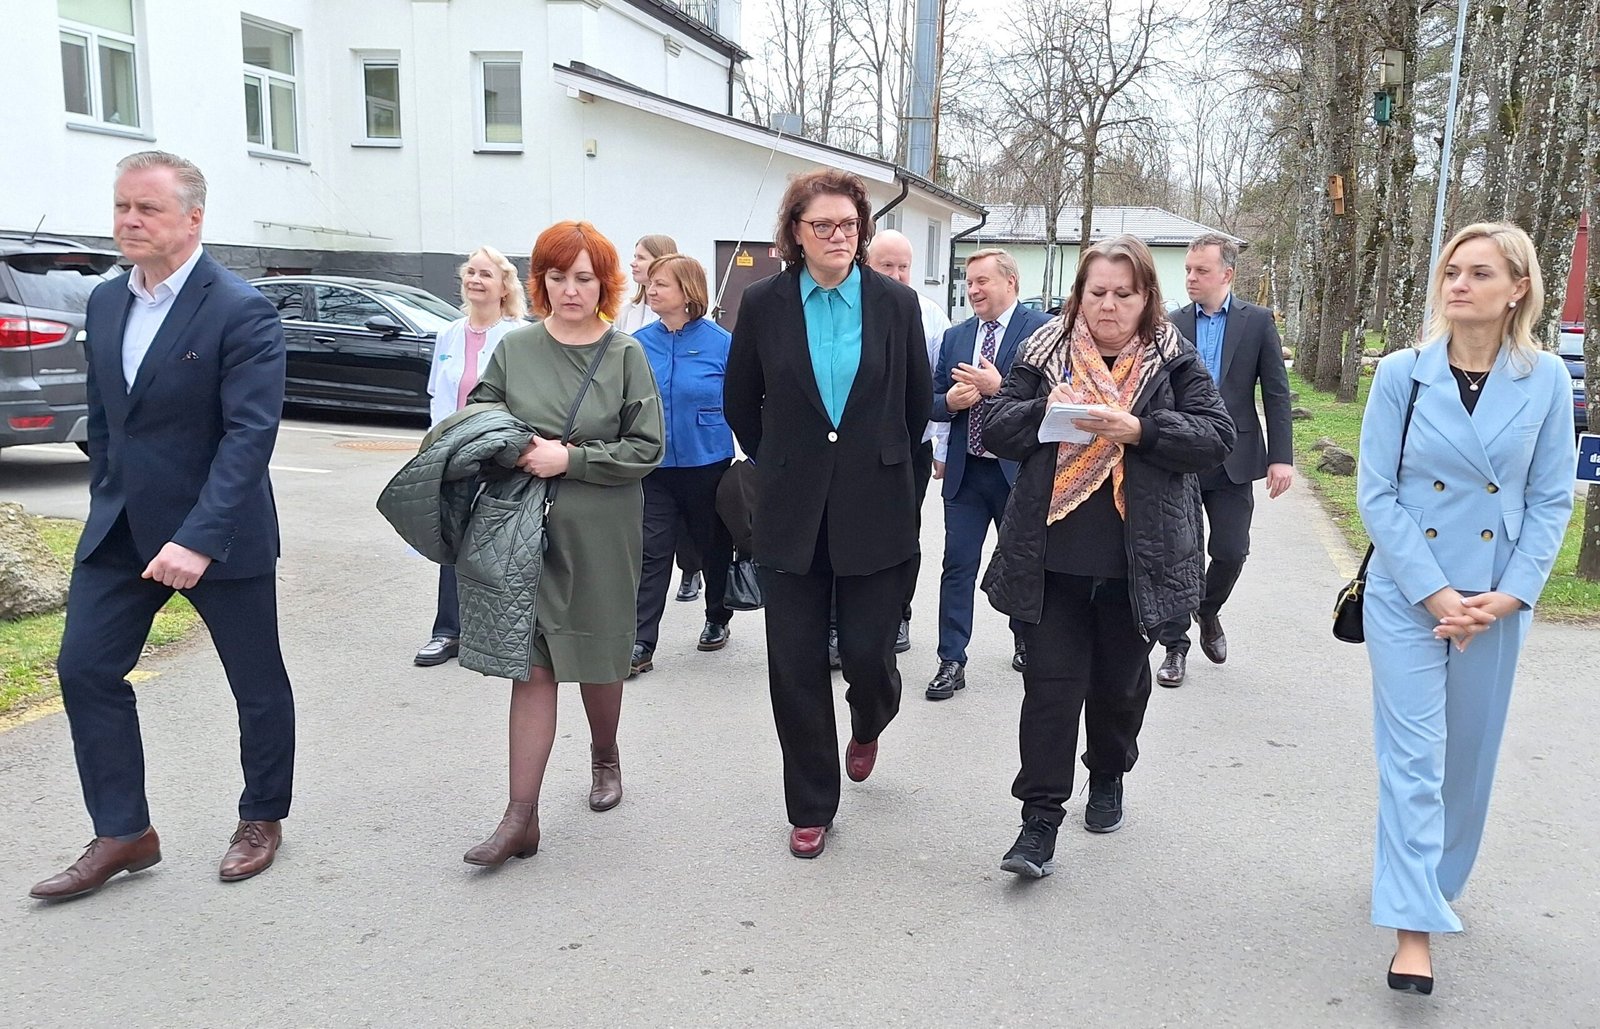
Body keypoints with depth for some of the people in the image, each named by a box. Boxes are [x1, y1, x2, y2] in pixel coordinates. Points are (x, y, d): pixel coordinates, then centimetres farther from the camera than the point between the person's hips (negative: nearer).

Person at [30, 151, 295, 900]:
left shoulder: (241, 312, -16)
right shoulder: (105, 302, 6)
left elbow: (250, 433, -23)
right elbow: (102, 416, 16)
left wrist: (198, 538, -30)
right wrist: (107, 499, 13)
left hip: (219, 530, -6)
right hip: (121, 527, 7)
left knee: (256, 682, 8)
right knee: (85, 670, 4)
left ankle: (262, 818, 29)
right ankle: (123, 835, 17)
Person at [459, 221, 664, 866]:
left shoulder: (625, 355, -3)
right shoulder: (515, 349, 3)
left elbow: (647, 448, -6)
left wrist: (570, 458, -16)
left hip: (601, 537, -1)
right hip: (527, 530, 1)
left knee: (598, 660, 13)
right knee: (533, 667, 1)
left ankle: (604, 756, 42)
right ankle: (521, 818, 6)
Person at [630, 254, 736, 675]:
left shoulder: (720, 343, -7)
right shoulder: (639, 344, 1)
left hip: (707, 463, -1)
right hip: (652, 466, 2)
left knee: (714, 546, 15)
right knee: (651, 553, -2)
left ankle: (717, 620, 36)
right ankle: (640, 644, 1)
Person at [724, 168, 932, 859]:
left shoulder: (895, 303, 1)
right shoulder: (764, 303, 0)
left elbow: (917, 402, 11)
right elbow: (741, 402, 11)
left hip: (875, 510, 0)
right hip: (792, 512, 1)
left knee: (868, 654, 1)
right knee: (796, 667, 4)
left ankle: (868, 725, 40)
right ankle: (810, 808, 23)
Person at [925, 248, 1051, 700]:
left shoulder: (1041, 329, -7)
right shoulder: (955, 336, 10)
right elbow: (934, 402, 11)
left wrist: (997, 386, -22)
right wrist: (950, 401, -11)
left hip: (1019, 471, -3)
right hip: (966, 471, 4)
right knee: (958, 565, 1)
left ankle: (1026, 643, 37)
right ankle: (952, 662, 7)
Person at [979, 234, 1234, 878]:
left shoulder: (1174, 360, 2)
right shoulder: (1045, 354, 4)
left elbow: (1217, 437, -5)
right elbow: (995, 427, 0)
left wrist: (1139, 429, -19)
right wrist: (1051, 411, -18)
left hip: (1135, 559, 1)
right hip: (1054, 556, 0)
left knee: (1120, 680, 16)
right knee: (1050, 683, -1)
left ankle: (1108, 777, 41)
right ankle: (1041, 819, 6)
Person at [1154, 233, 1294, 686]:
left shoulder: (1257, 321, 0)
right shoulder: (1172, 324, 2)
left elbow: (1276, 393, -1)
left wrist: (1281, 457, -7)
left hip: (1233, 460, 0)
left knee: (1231, 551, 3)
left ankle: (1208, 611, 34)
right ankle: (1175, 645, 15)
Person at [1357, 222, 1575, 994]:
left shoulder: (1546, 381, -2)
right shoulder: (1401, 373, -6)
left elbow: (1551, 499, 1)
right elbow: (1376, 494, -7)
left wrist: (1510, 593, -10)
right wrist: (1434, 592, -14)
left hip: (1497, 600, 2)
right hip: (1407, 593, -2)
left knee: (1469, 754, 15)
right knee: (1413, 755, -4)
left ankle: (1436, 878, 38)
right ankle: (1413, 928, 0)